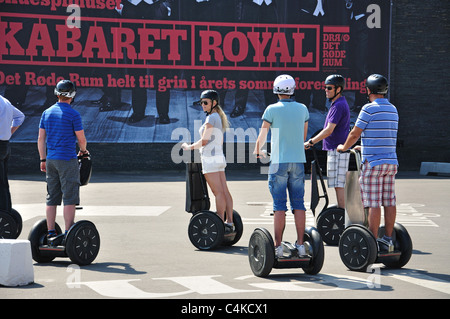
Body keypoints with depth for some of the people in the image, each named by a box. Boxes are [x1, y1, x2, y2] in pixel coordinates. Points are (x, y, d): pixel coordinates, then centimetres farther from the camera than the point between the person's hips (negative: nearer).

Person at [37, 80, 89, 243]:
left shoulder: (47, 113, 9)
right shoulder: (73, 114, -8)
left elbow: (41, 138, 10)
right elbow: (81, 139, -5)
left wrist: (43, 159, 16)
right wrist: (83, 151, 15)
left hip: (51, 160, 6)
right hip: (67, 159, -6)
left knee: (52, 198, 9)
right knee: (70, 198, -3)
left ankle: (51, 233, 11)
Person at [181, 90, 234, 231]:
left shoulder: (211, 118, -13)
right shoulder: (219, 118, 16)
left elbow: (204, 141, -16)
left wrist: (189, 147, -2)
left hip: (211, 159, -10)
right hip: (219, 157, 10)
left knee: (218, 193, -8)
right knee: (224, 192, 8)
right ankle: (229, 222, 10)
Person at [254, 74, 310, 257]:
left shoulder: (272, 109, -5)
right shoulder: (303, 109, 6)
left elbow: (262, 135, 5)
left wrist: (257, 151, 25)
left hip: (279, 162, -3)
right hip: (298, 160, 3)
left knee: (279, 206, -2)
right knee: (298, 204, 6)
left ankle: (278, 246, -2)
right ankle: (300, 244, 4)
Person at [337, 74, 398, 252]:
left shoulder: (369, 109, -9)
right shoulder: (393, 110, 14)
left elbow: (355, 134, -4)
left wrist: (344, 147, 15)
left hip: (373, 162, -7)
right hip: (391, 161, 7)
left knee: (373, 203, -6)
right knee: (389, 202, 7)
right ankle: (388, 239, 12)